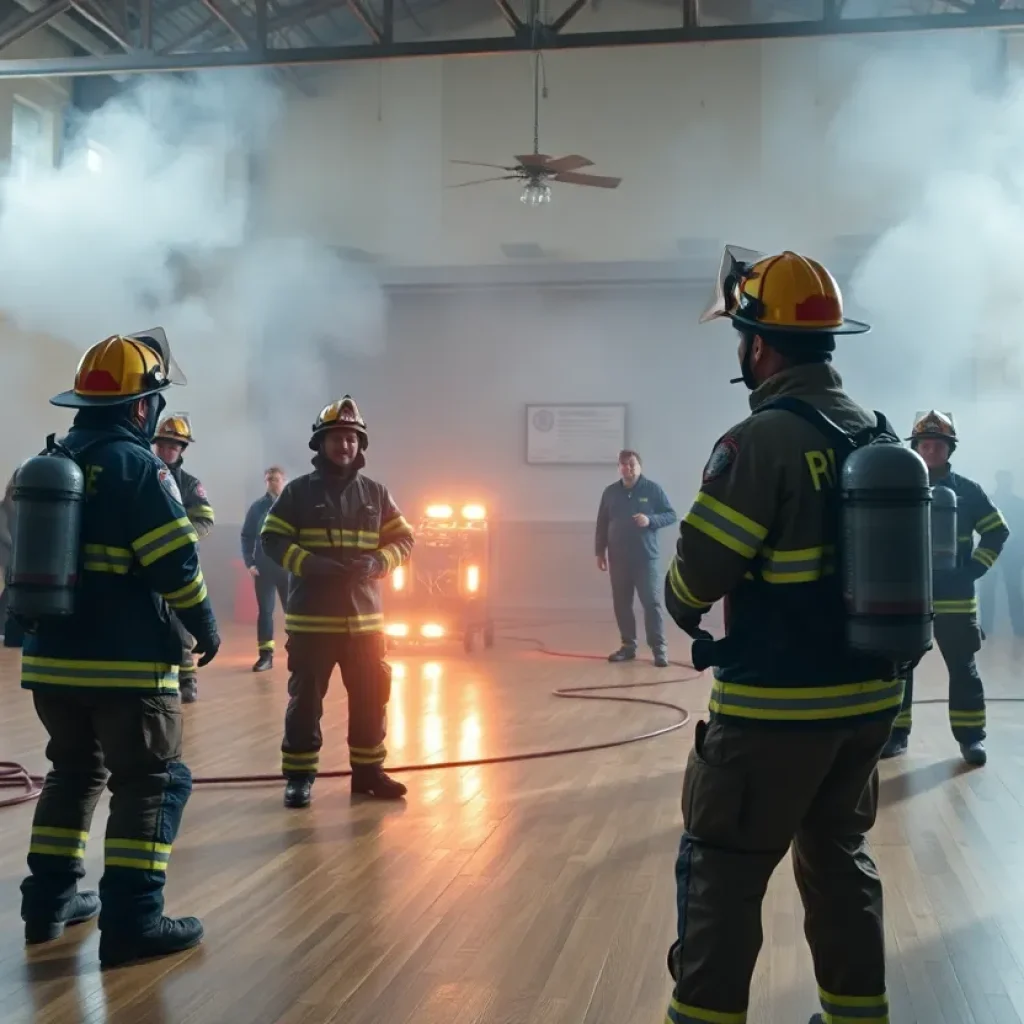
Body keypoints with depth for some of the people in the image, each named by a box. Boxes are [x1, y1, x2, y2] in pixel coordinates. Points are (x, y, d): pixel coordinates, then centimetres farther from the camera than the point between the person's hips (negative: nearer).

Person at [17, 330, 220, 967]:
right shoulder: (138, 466, -13)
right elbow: (177, 563, -17)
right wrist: (206, 627, -4)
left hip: (51, 659, 8)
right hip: (127, 664, -8)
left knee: (74, 772, 21)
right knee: (153, 784, 0)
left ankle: (50, 900, 25)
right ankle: (132, 921, -3)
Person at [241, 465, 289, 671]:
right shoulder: (257, 507, 4)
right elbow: (246, 536, 6)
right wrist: (249, 563, -3)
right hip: (263, 568, 2)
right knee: (265, 611, 4)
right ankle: (265, 654, 9)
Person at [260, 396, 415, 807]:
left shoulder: (375, 493, 7)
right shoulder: (299, 491, -1)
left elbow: (403, 540, 8)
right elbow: (272, 539, -5)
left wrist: (377, 562, -12)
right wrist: (311, 564, -19)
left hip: (363, 616, 3)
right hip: (310, 617, -3)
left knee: (370, 697, 8)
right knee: (305, 698, 3)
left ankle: (368, 770, 23)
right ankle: (298, 777, 15)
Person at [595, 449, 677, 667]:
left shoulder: (653, 489, -2)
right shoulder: (610, 492, 8)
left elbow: (671, 515, 0)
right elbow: (602, 524, 13)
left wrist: (650, 520, -18)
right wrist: (600, 552, 11)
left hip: (645, 558, -3)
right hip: (618, 559, 4)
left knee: (651, 602, -6)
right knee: (621, 604, 7)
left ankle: (658, 649, -3)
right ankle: (628, 645, 18)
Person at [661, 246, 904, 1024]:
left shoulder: (761, 440, -19)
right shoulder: (880, 434, 5)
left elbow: (698, 571, -17)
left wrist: (684, 607, 4)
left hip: (776, 704, -8)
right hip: (871, 693, 8)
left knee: (723, 869, 5)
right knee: (838, 854, 21)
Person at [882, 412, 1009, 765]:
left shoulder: (966, 490, 2)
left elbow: (997, 531, 7)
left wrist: (973, 569, -2)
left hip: (955, 599, 0)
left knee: (963, 668, 4)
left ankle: (971, 735, 14)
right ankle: (897, 733, 15)